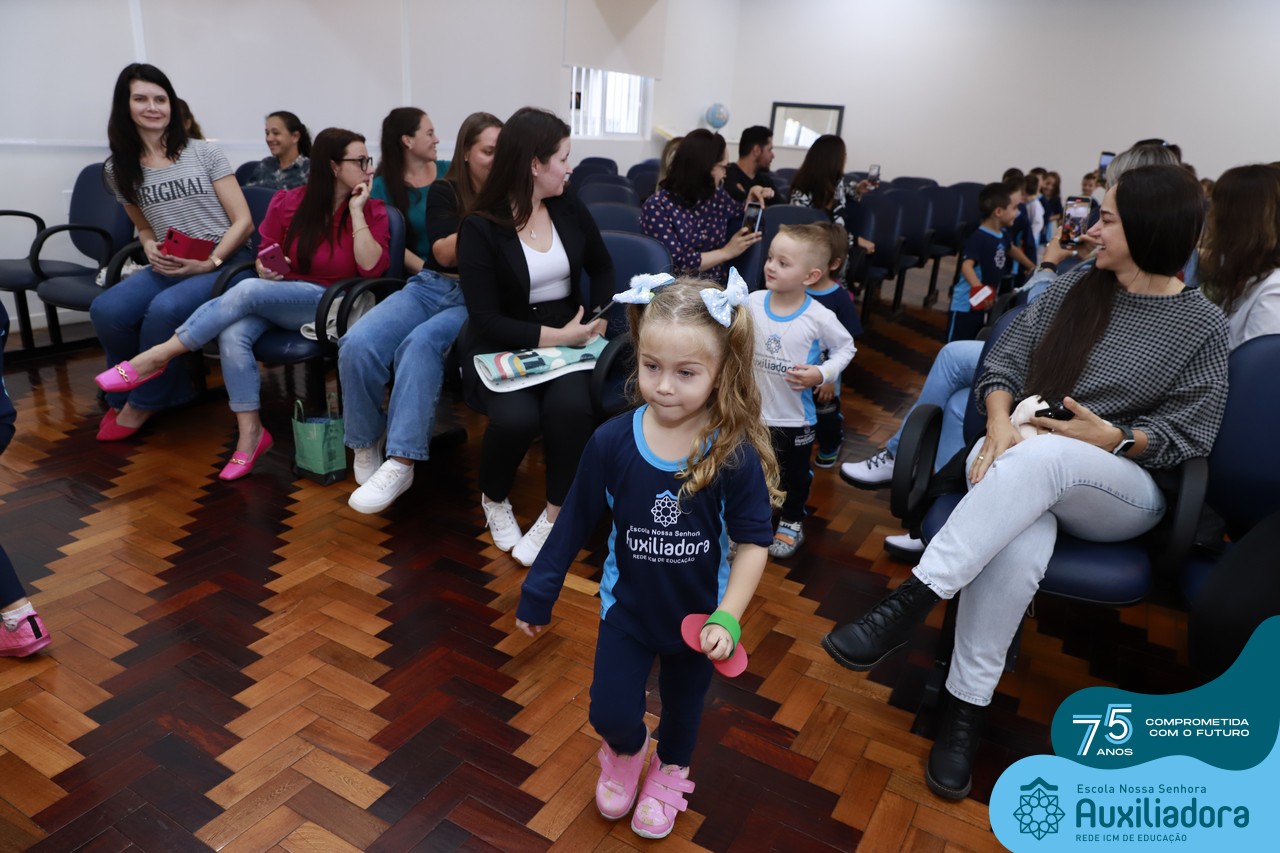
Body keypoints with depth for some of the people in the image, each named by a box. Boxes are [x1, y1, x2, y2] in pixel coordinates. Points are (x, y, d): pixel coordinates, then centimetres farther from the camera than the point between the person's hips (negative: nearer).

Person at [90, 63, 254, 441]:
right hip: (167, 268, 4)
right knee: (105, 311, -25)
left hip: (226, 263, -4)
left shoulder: (203, 153, -1)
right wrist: (150, 247, -1)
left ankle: (141, 404, -6)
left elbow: (244, 222, -4)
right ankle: (145, 391, 2)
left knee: (164, 310, -33)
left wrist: (210, 263, -16)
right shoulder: (118, 169, 10)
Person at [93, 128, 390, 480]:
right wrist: (264, 269, -8)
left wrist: (357, 211, -17)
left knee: (248, 291, -30)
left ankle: (157, 358, -18)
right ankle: (250, 432, -22)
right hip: (275, 299, 3)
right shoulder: (287, 203, 3)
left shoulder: (372, 210, -2)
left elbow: (372, 269, -16)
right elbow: (265, 256, 15)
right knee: (232, 336, -30)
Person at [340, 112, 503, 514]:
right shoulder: (445, 192, 11)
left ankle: (401, 463, -38)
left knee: (422, 343, -36)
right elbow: (444, 254, -3)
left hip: (479, 299, -2)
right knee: (357, 343, -25)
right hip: (430, 287, 2)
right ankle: (366, 441, -4)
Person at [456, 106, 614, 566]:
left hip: (567, 336, 3)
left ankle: (555, 515, -9)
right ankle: (493, 499, 3)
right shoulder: (480, 228, -10)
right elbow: (487, 320, -14)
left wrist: (596, 322, 0)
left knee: (571, 406, -30)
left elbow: (603, 269, 18)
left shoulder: (570, 209, 3)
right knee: (517, 417, -31)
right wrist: (556, 336, -21)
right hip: (500, 345, -3)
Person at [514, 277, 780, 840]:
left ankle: (669, 773, 56)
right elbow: (575, 524, -8)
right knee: (611, 714, 4)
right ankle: (625, 753, 43)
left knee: (683, 705, 22)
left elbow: (753, 541, -14)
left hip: (696, 612, 0)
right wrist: (538, 594, -1)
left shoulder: (735, 454, -25)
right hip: (626, 605, 1)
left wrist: (727, 618, -21)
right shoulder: (612, 442, -21)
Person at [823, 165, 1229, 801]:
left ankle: (909, 603, -42)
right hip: (1020, 464, 2)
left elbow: (1191, 432, 1)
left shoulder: (1203, 327, 3)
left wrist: (1114, 438, -17)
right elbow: (1005, 359, 6)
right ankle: (965, 708, -27)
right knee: (1019, 546, -36)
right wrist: (998, 421, -14)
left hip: (1120, 495, -2)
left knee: (1041, 455, -40)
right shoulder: (1072, 290, 11)